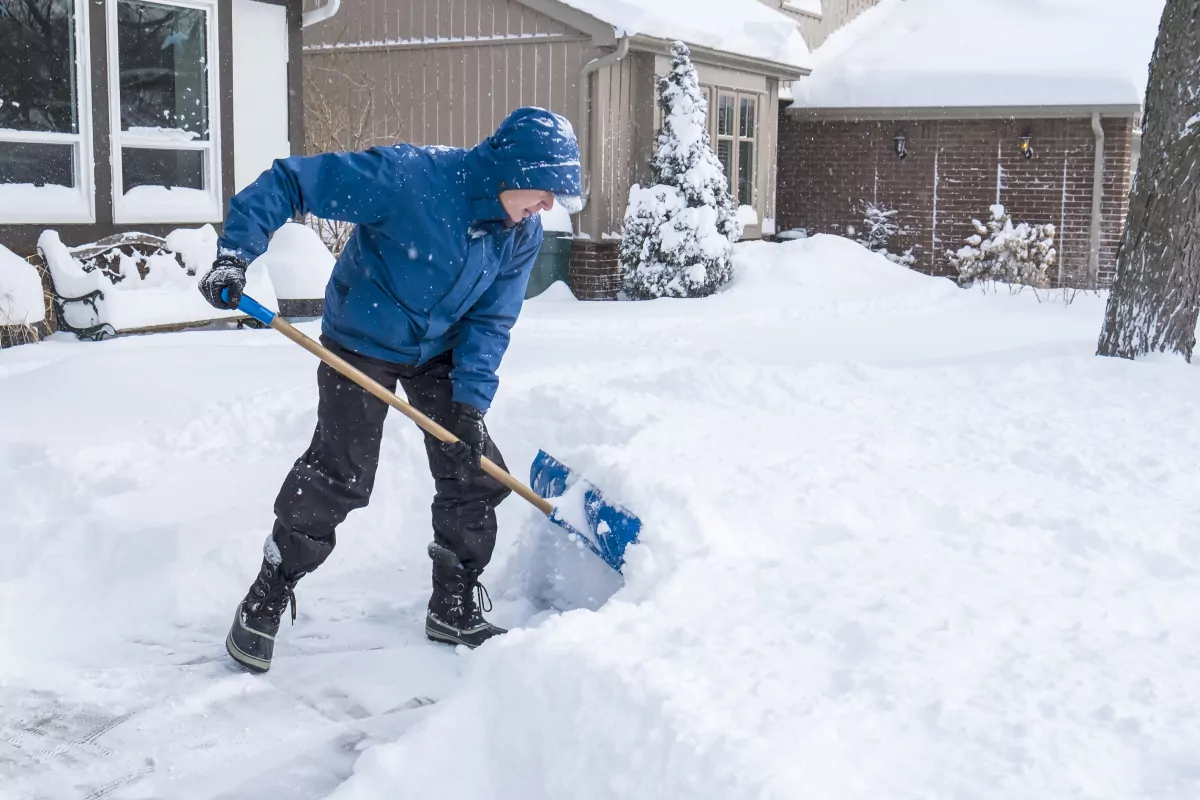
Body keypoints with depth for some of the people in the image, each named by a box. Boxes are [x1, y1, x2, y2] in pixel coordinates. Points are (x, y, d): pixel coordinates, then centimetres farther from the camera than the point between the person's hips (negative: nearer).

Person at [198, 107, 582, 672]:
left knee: (473, 474, 3)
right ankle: (264, 602, 10)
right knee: (339, 476, -9)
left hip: (438, 355, 6)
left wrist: (471, 401, -18)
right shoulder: (408, 176, -31)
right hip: (361, 344, -6)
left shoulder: (523, 235, -11)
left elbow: (489, 321, -8)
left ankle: (454, 609, 20)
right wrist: (235, 254, -32)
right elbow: (289, 182, -26)